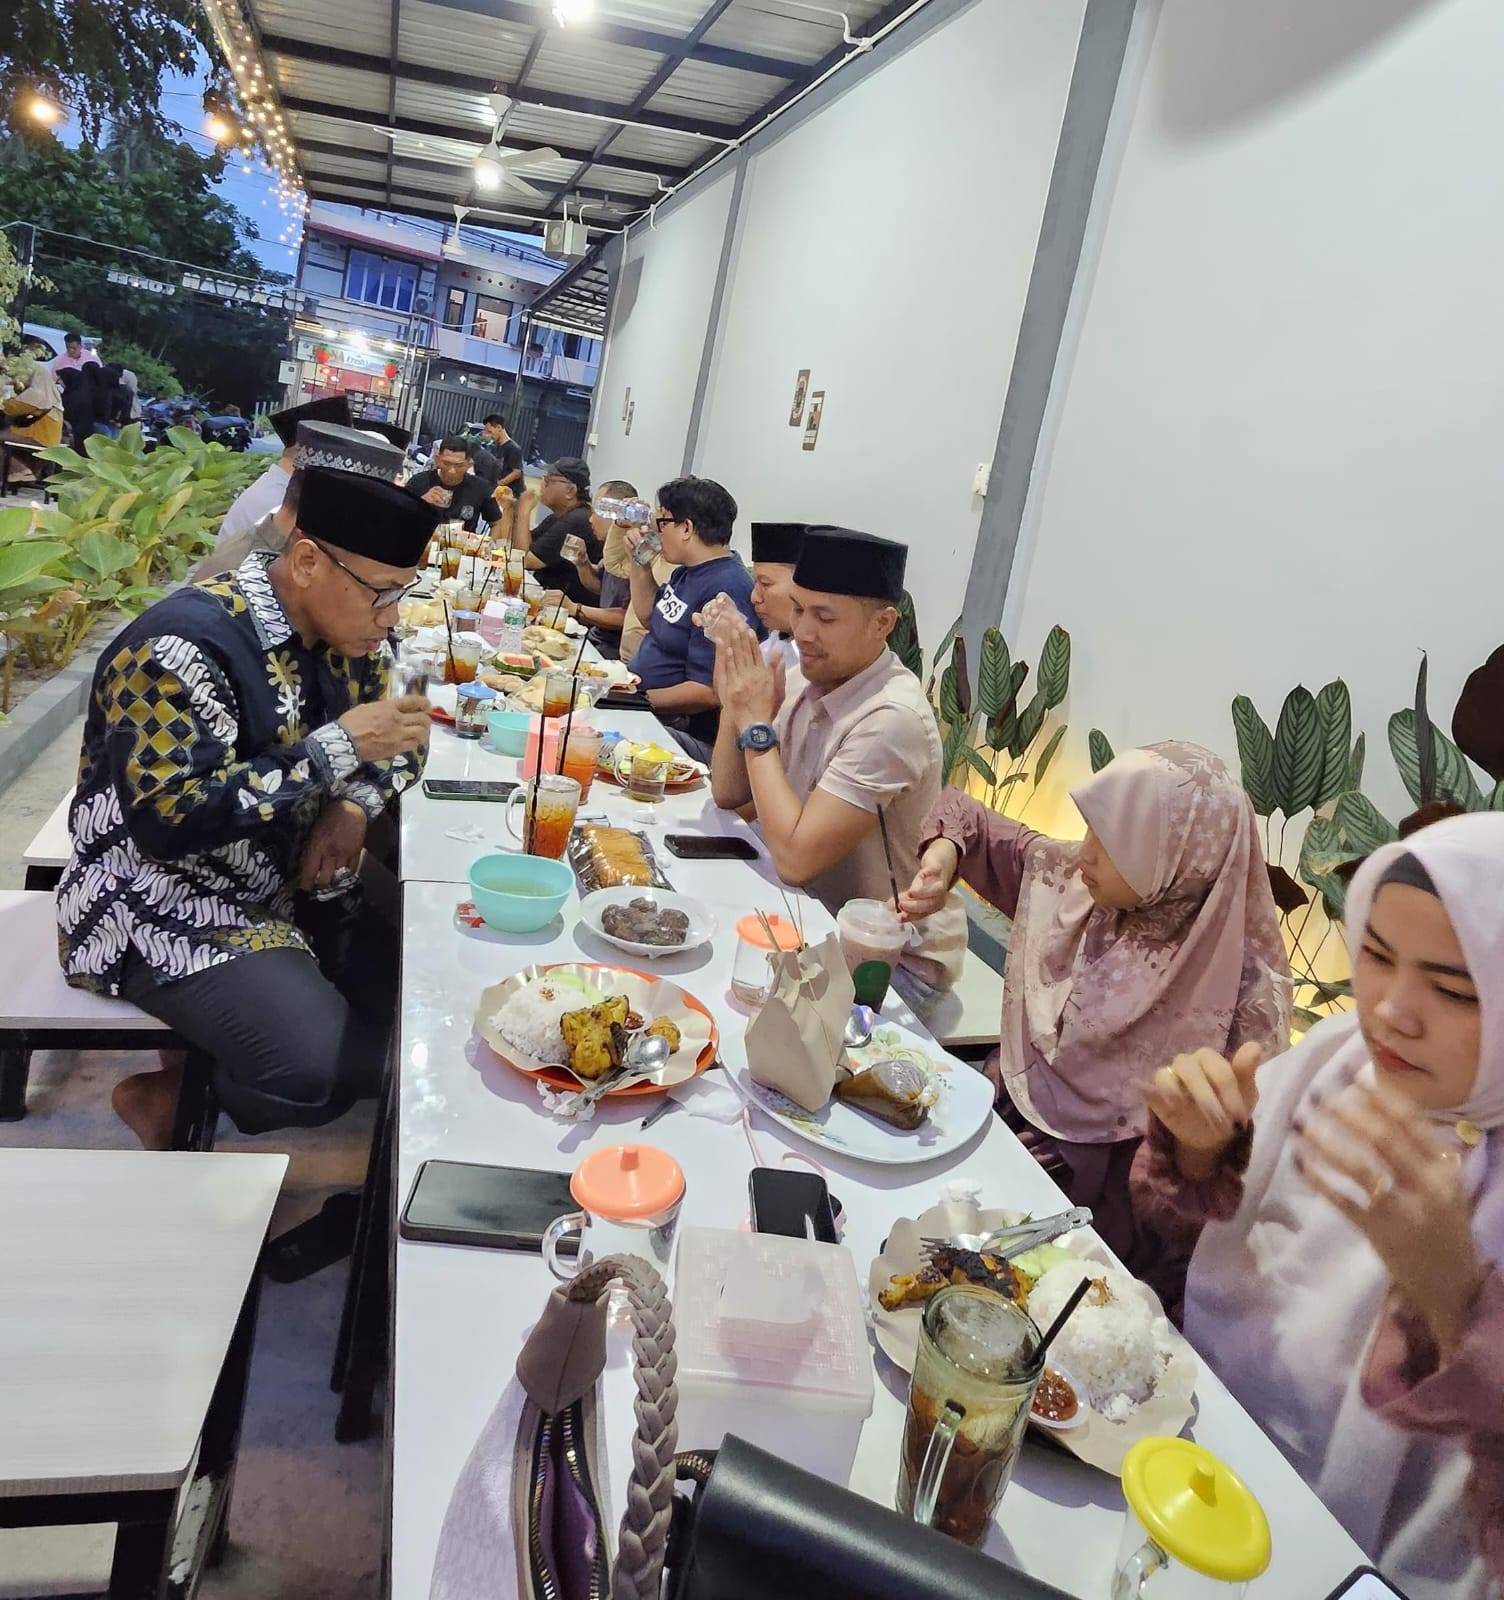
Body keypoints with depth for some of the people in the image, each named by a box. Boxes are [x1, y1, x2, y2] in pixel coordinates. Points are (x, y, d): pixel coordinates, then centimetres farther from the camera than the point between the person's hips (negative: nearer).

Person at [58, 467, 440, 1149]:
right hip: (162, 905, -8)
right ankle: (167, 1094, 6)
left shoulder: (343, 630, 0)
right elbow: (167, 819, -31)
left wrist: (356, 805, -10)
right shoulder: (183, 646, -24)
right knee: (330, 1069, -25)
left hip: (287, 883, 8)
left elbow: (396, 741, 13)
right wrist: (337, 746, -31)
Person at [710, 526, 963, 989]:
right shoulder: (807, 679, -2)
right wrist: (735, 704, -12)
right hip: (813, 915, 7)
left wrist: (757, 724, -21)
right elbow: (728, 795, 4)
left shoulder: (891, 719, -26)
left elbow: (795, 859, -28)